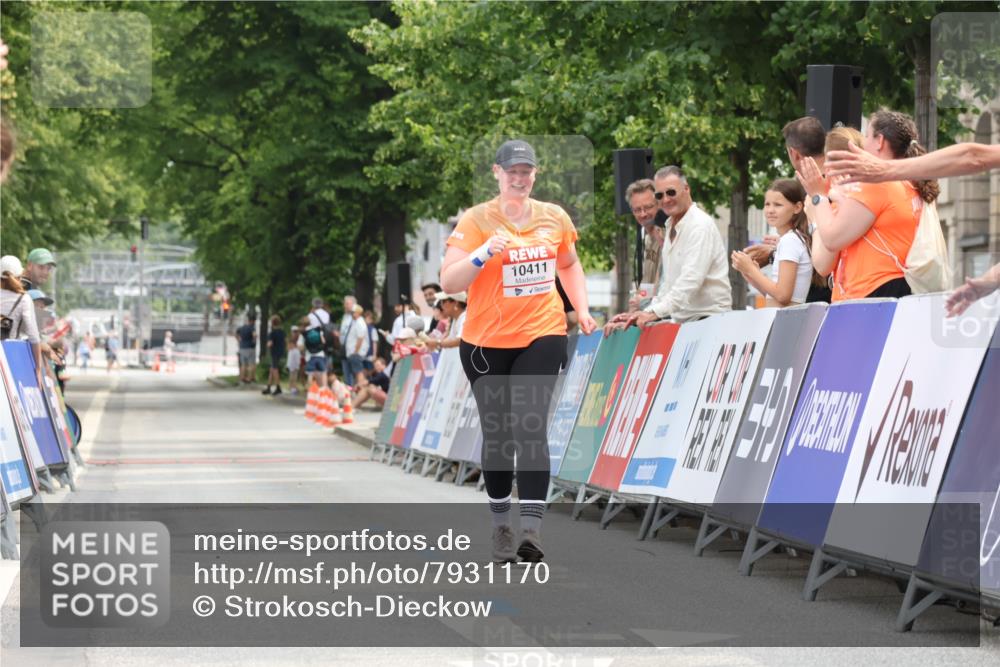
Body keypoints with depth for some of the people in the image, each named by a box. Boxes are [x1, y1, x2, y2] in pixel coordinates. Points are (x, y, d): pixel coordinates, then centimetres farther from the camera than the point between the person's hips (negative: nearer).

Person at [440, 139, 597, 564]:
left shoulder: (554, 218, 5)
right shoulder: (476, 220, -5)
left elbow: (569, 265, 25)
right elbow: (448, 283, -12)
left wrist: (581, 309, 12)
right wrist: (483, 253, -26)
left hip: (542, 336, 1)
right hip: (485, 342, -1)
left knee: (530, 428, -14)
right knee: (496, 434, 6)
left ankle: (531, 528, -19)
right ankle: (501, 526, 20)